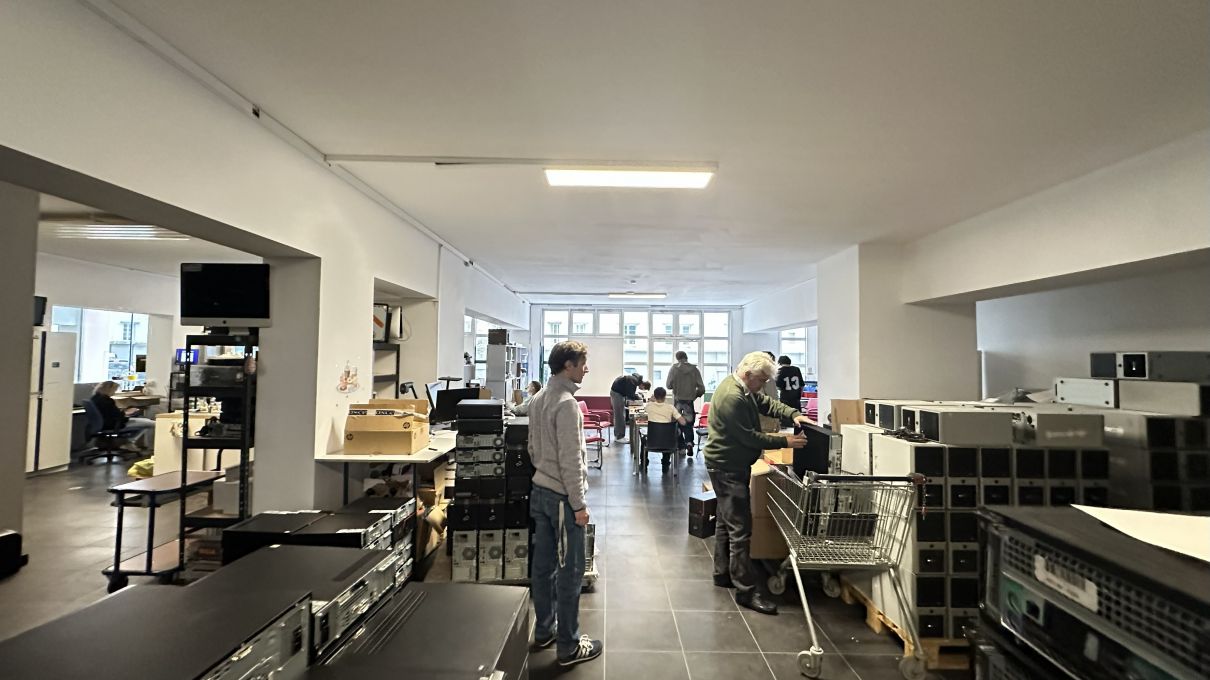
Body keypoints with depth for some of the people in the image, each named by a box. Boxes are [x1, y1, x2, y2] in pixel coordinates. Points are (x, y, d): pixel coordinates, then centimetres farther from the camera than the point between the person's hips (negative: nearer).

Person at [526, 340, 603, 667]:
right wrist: (579, 503, -15)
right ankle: (568, 647, 13)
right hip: (561, 496, -9)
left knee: (543, 564, 17)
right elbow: (571, 460, -21)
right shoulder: (566, 403, -21)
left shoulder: (538, 399, 8)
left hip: (540, 491, 9)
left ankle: (544, 631, 30)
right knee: (570, 571, 2)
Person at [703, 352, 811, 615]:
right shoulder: (732, 397, -25)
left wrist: (793, 414, -6)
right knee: (740, 529, -8)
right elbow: (749, 437, -23)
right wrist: (784, 441, -17)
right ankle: (746, 591, -2)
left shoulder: (744, 389, 8)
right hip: (727, 469, -11)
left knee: (727, 522, 19)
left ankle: (723, 574, 31)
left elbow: (766, 403, 10)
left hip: (731, 467, 11)